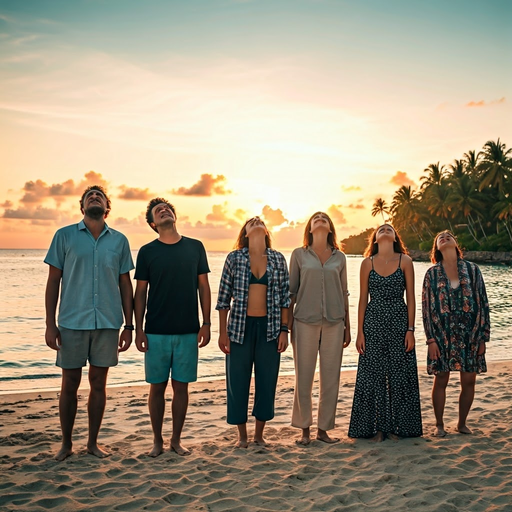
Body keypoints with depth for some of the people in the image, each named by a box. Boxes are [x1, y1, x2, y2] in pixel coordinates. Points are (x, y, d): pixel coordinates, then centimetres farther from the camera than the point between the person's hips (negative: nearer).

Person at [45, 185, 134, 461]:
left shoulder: (119, 240, 7)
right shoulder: (64, 236, 3)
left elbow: (125, 285, 10)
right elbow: (53, 281, 2)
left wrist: (128, 326, 6)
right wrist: (50, 324, -3)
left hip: (108, 323, 2)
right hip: (72, 322, -1)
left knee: (98, 383, 9)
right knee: (70, 384, 6)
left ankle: (93, 442, 23)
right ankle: (66, 443, 22)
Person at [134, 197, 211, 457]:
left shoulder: (195, 247, 4)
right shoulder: (147, 251, 1)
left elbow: (204, 287, 6)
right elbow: (140, 292, 3)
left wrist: (206, 323, 0)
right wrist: (138, 329, -3)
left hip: (188, 331, 1)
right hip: (156, 332, -1)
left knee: (181, 386, 8)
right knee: (157, 386, 6)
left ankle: (176, 439, 22)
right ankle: (157, 440, 21)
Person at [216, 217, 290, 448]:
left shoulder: (278, 259, 5)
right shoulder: (234, 258, 0)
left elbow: (285, 296, 6)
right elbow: (224, 297, 1)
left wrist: (284, 329, 0)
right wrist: (222, 332, -2)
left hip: (269, 326, 2)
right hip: (240, 325, -1)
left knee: (267, 381, 7)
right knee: (238, 381, 4)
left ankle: (259, 433, 25)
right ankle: (242, 435, 22)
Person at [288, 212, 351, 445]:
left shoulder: (339, 257, 10)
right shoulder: (299, 255, 4)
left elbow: (343, 293, 13)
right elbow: (291, 291, 5)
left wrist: (347, 327, 11)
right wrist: (288, 325, 1)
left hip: (334, 322, 2)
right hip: (305, 321, -2)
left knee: (331, 378, 4)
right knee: (304, 377, 2)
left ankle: (323, 429, 17)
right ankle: (305, 429, 15)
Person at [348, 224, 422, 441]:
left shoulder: (405, 261, 2)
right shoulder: (367, 263, 3)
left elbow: (411, 298, 1)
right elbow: (363, 299, 4)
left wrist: (410, 329, -5)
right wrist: (360, 332, 0)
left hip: (399, 323, 0)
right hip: (373, 323, 0)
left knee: (399, 376, 5)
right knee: (373, 376, 4)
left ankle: (397, 427, 18)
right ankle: (377, 427, 16)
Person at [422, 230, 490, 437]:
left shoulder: (472, 270, 4)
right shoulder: (432, 273, 3)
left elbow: (483, 303, 4)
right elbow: (427, 307, 1)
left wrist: (483, 337, 0)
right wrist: (431, 339, -6)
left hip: (470, 334, 1)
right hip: (443, 335, -1)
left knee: (468, 381, 5)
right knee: (441, 380, 3)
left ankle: (462, 423, 24)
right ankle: (439, 425, 18)